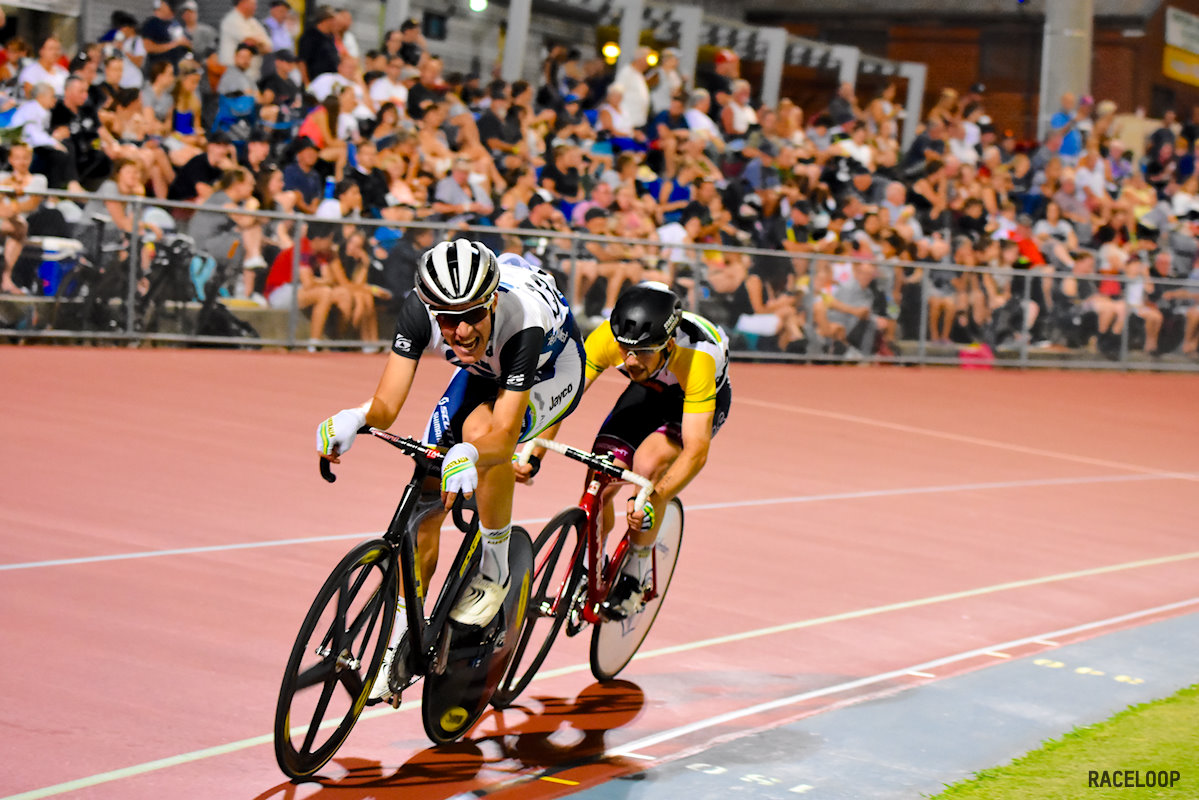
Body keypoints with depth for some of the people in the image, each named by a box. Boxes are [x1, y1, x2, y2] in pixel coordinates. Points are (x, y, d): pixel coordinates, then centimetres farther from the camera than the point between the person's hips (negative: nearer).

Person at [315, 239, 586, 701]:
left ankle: (495, 572, -14)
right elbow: (386, 405, -30)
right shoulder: (419, 310, -32)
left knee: (481, 429, -37)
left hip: (552, 372, -5)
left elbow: (504, 434, -42)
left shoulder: (524, 322, -43)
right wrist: (353, 419, -52)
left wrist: (469, 455, -64)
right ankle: (399, 647, 9)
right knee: (426, 505, -6)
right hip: (484, 371, 5)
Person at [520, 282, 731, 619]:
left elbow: (696, 451, -44)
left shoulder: (697, 359, -42)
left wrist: (652, 502, -56)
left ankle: (637, 574, -10)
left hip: (707, 397, -4)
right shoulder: (606, 338, -34)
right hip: (650, 391, 4)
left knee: (647, 463, -31)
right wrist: (532, 455, -44)